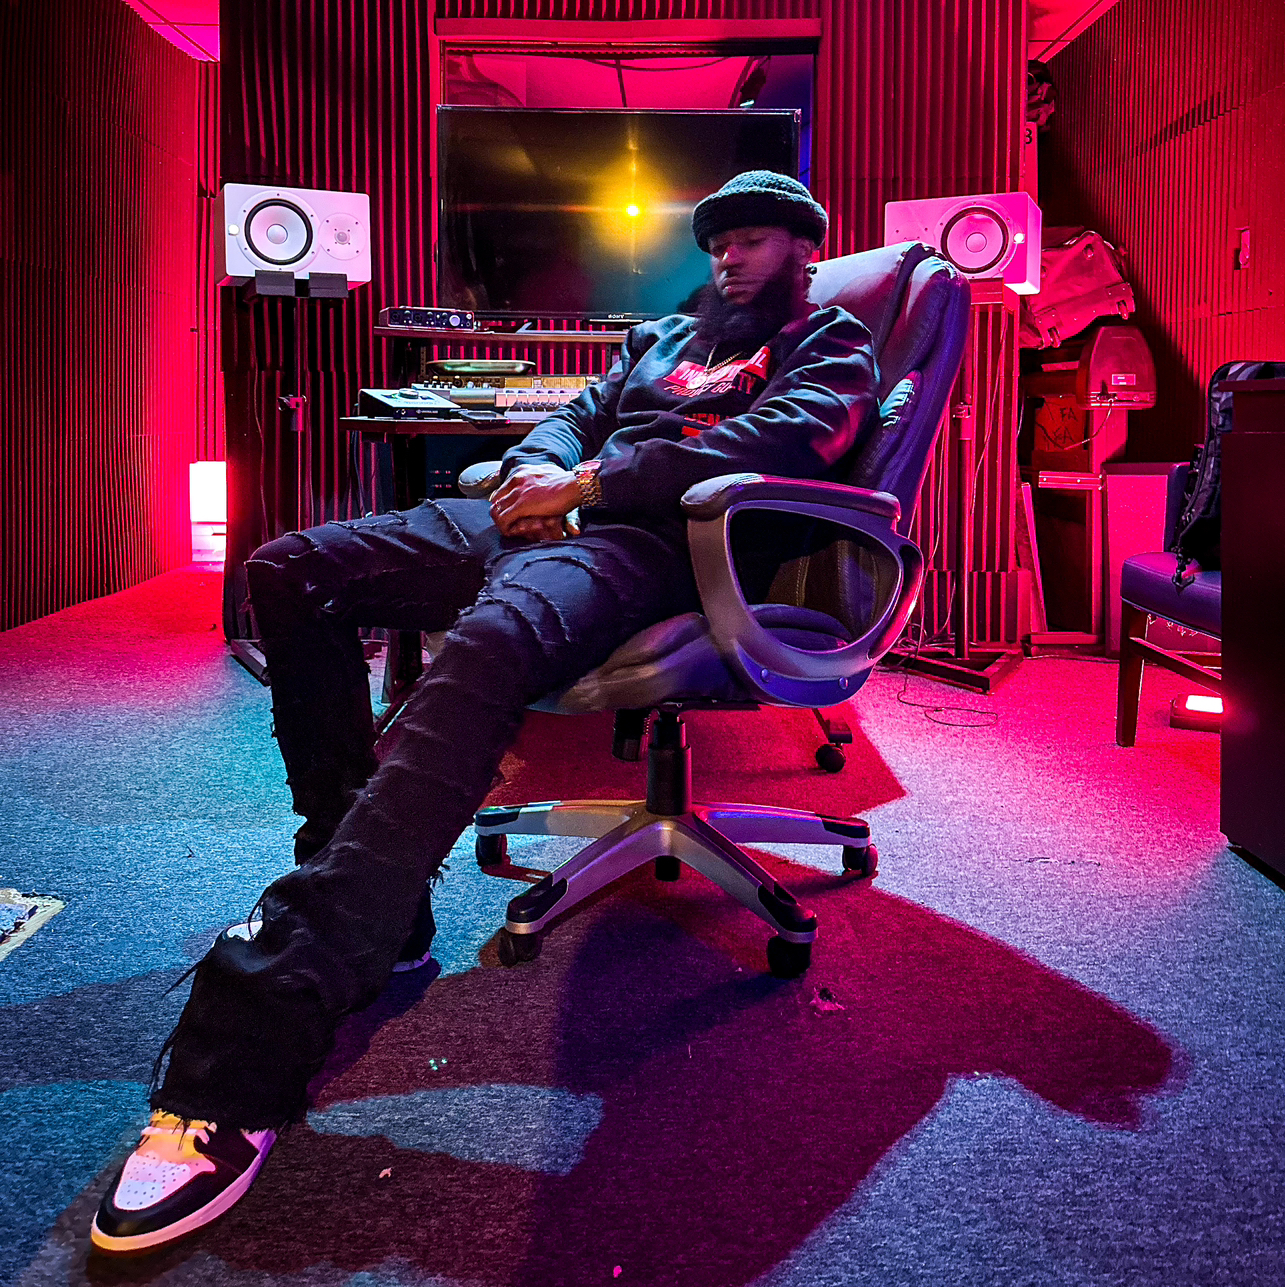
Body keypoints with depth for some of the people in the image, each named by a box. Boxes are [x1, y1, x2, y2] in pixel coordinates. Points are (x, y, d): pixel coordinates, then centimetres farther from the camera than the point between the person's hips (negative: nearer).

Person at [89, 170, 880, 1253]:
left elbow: (775, 443, -6)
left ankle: (242, 1068, -45)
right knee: (292, 572, -7)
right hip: (555, 515, 8)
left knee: (486, 647, -40)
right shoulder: (662, 337, 36)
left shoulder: (832, 349, 15)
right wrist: (537, 473, 3)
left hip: (656, 543, -8)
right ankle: (373, 912, -11)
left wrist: (588, 483, -11)